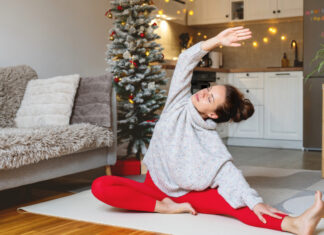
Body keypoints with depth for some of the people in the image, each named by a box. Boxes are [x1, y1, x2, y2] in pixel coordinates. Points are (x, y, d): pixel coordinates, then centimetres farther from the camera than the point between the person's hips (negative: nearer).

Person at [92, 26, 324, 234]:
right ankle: (163, 206, -22)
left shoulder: (211, 141, -16)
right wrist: (216, 41, -27)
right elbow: (186, 61, -15)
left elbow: (228, 171, -29)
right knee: (101, 186, -24)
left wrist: (254, 201, -45)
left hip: (187, 194, -3)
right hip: (155, 185, 3)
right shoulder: (179, 103, -7)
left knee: (229, 200, -34)